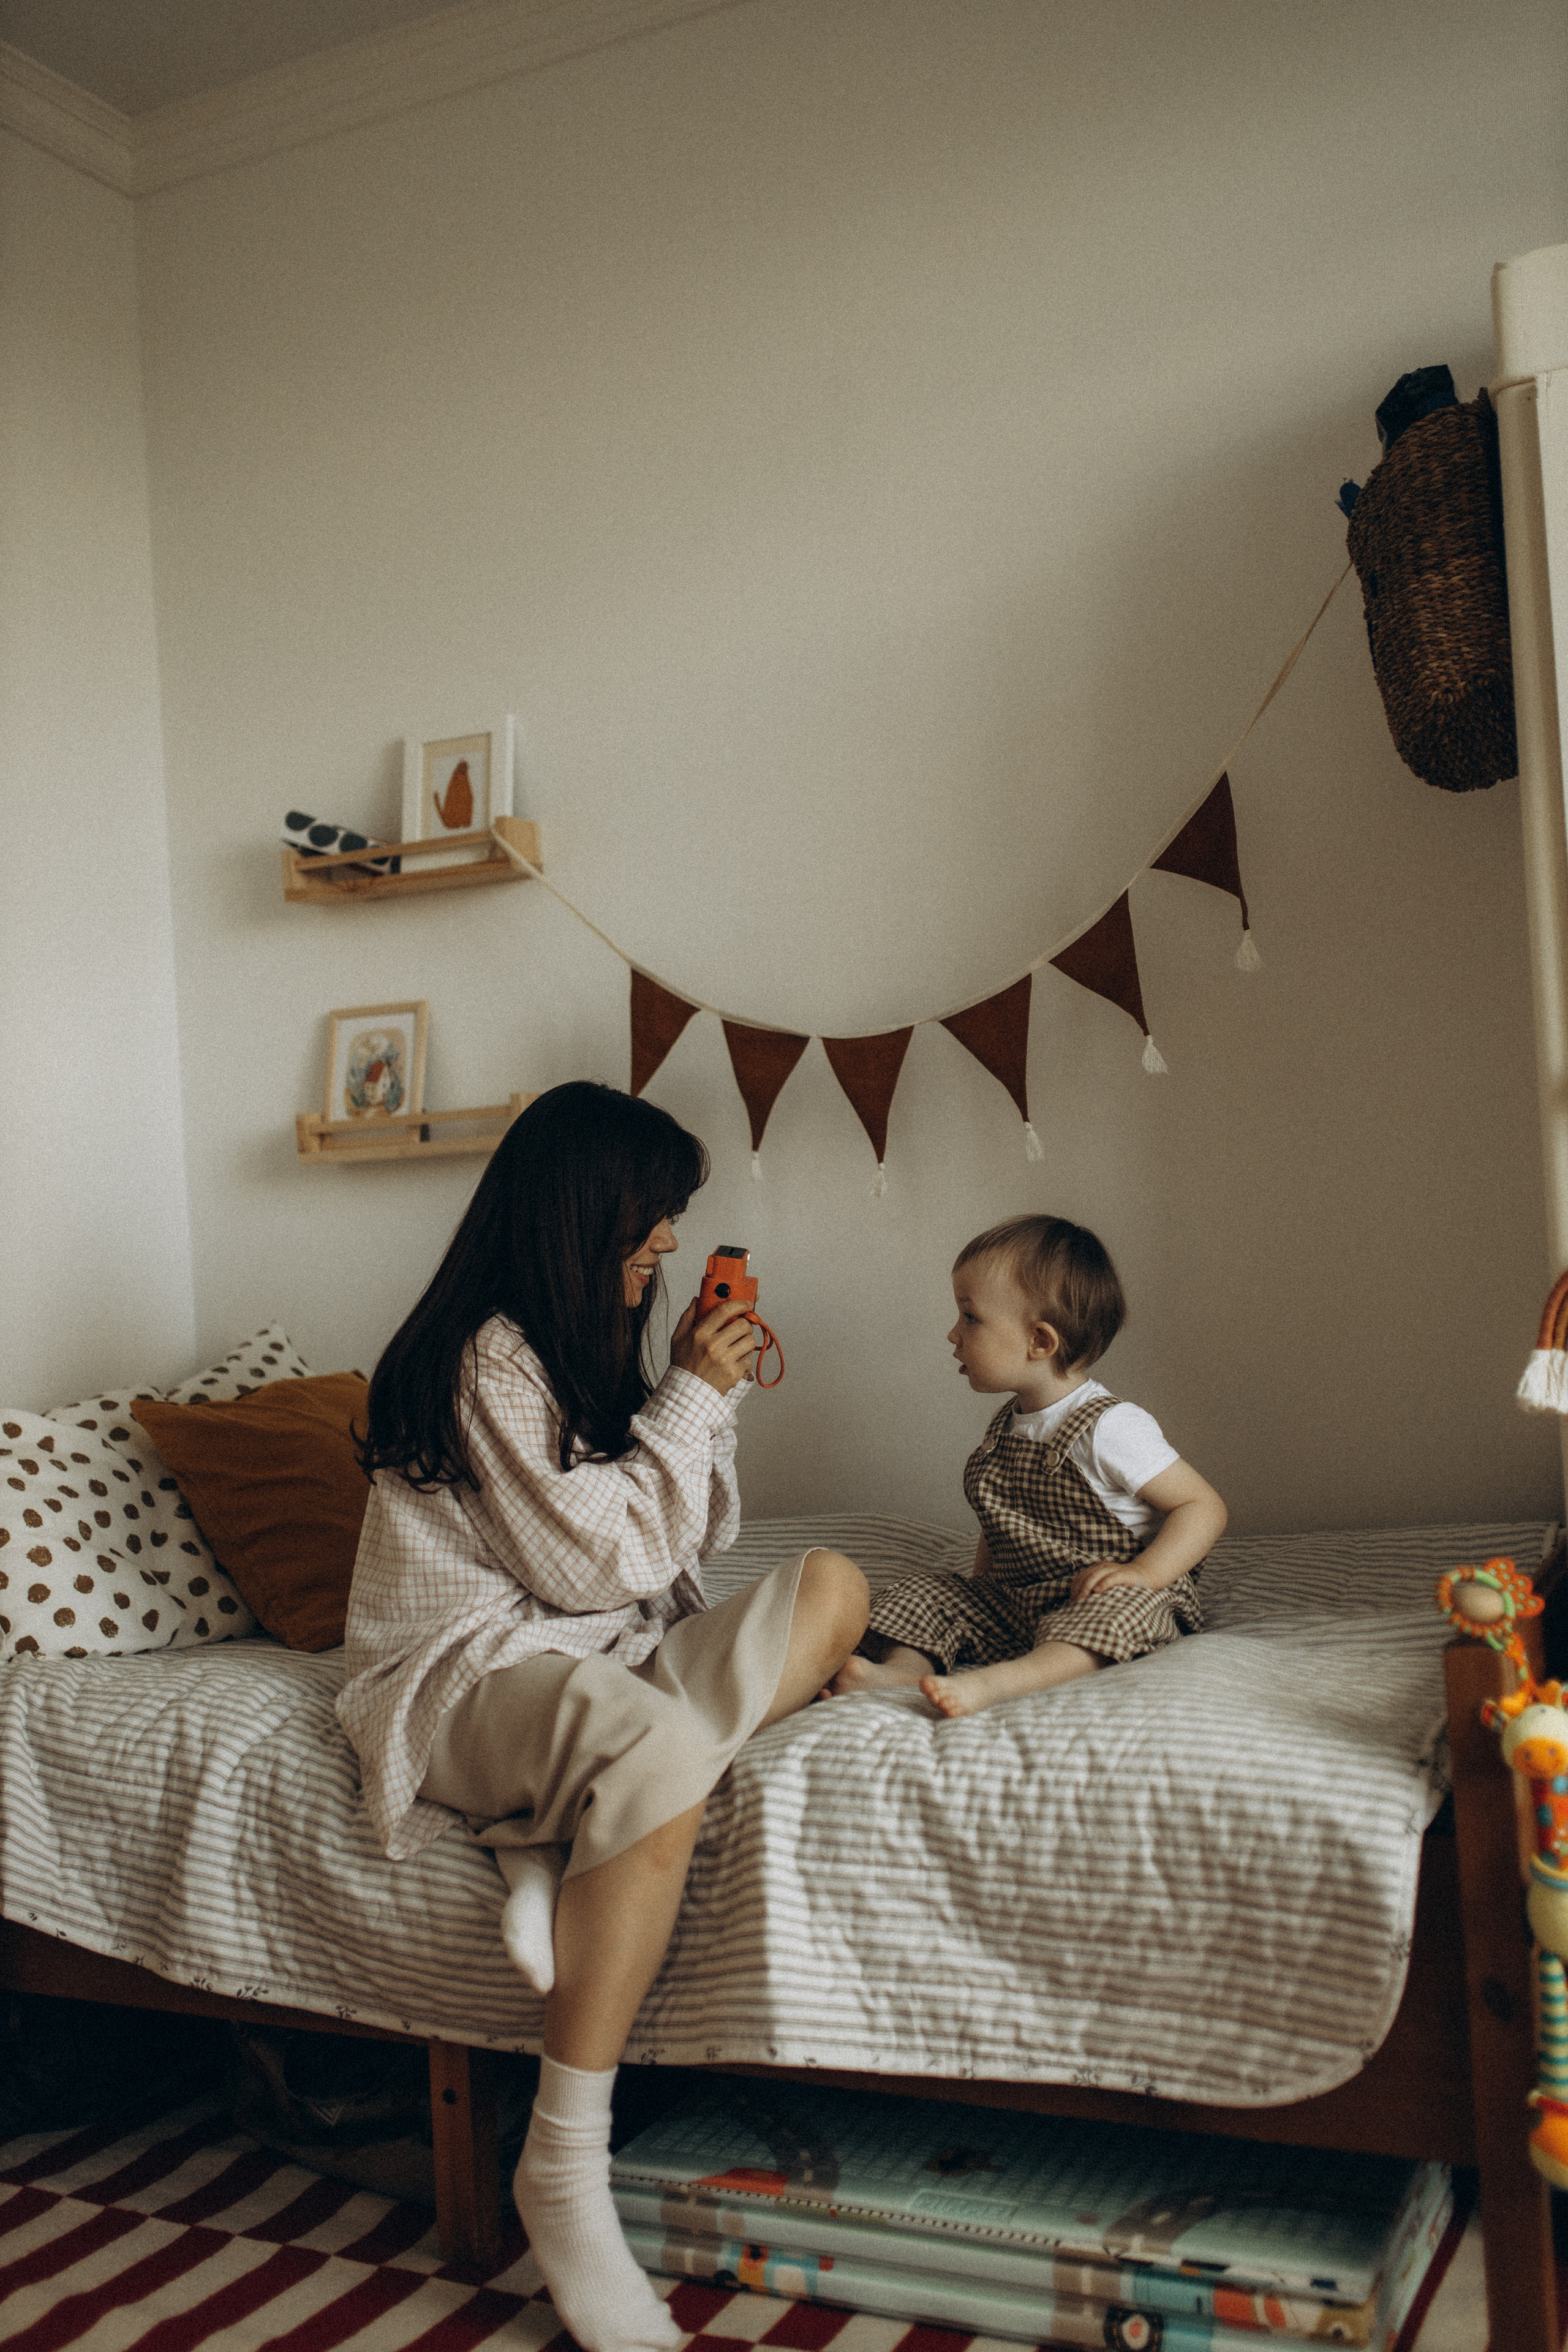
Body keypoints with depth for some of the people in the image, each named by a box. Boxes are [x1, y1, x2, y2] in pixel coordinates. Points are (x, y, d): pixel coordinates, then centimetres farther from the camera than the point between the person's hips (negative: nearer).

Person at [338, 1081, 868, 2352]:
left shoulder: (580, 1341, 14)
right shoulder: (487, 1356, -15)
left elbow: (688, 1542, 17)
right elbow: (593, 1563, -18)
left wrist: (704, 1394, 4)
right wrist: (692, 1402, -12)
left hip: (606, 1648, 9)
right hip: (471, 1669, -9)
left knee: (833, 1583, -10)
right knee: (659, 1749, -40)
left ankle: (582, 1851, -20)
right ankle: (563, 2168, -30)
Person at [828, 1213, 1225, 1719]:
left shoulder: (1110, 1429, -15)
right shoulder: (1004, 1430, 10)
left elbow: (1204, 1507, -15)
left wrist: (1143, 1574, -27)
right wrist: (980, 1581, 9)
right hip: (1011, 1603, 8)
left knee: (1113, 1608, -39)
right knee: (920, 1597, -2)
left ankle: (994, 1682, -59)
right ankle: (902, 1669, -30)